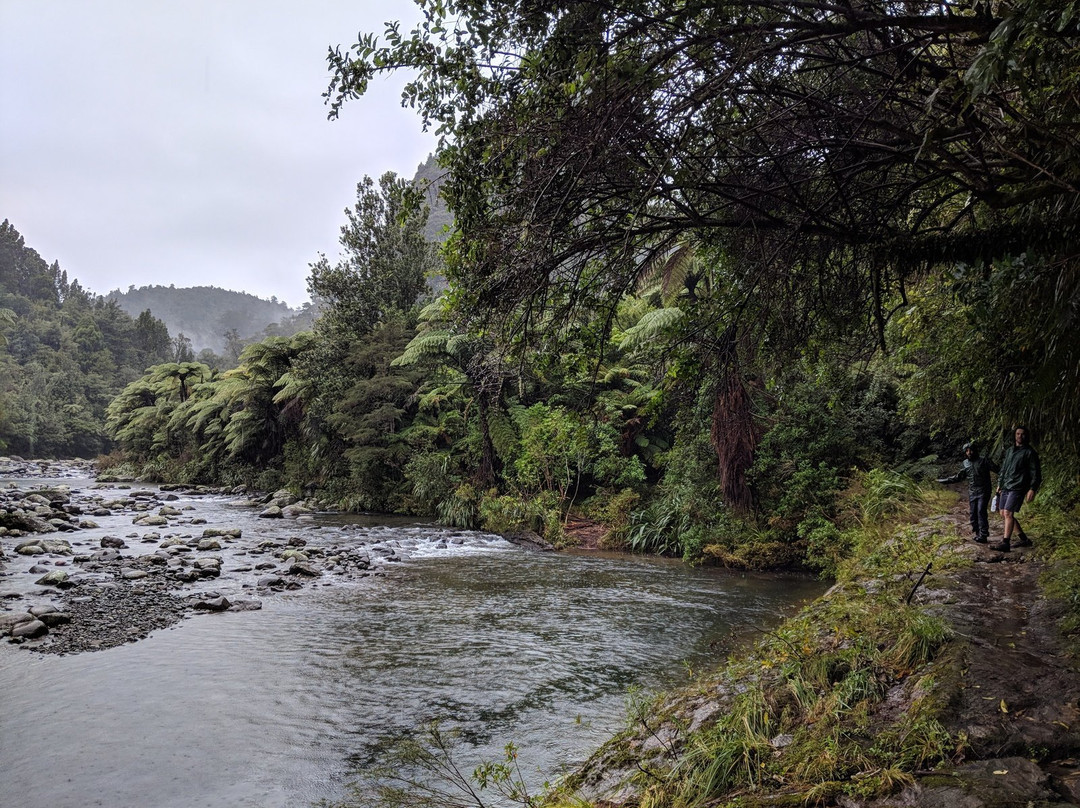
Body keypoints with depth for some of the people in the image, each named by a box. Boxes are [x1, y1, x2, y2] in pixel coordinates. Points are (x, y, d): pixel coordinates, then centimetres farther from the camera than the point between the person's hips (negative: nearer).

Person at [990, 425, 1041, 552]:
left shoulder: (1029, 452, -3)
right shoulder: (1009, 451, 17)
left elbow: (1035, 472, -6)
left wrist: (1032, 489, -13)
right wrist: (999, 484, 21)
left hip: (1017, 488, -8)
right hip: (1005, 487, 8)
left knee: (1008, 513, -17)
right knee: (1003, 513, 9)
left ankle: (1005, 543, -17)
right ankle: (1024, 539, 20)